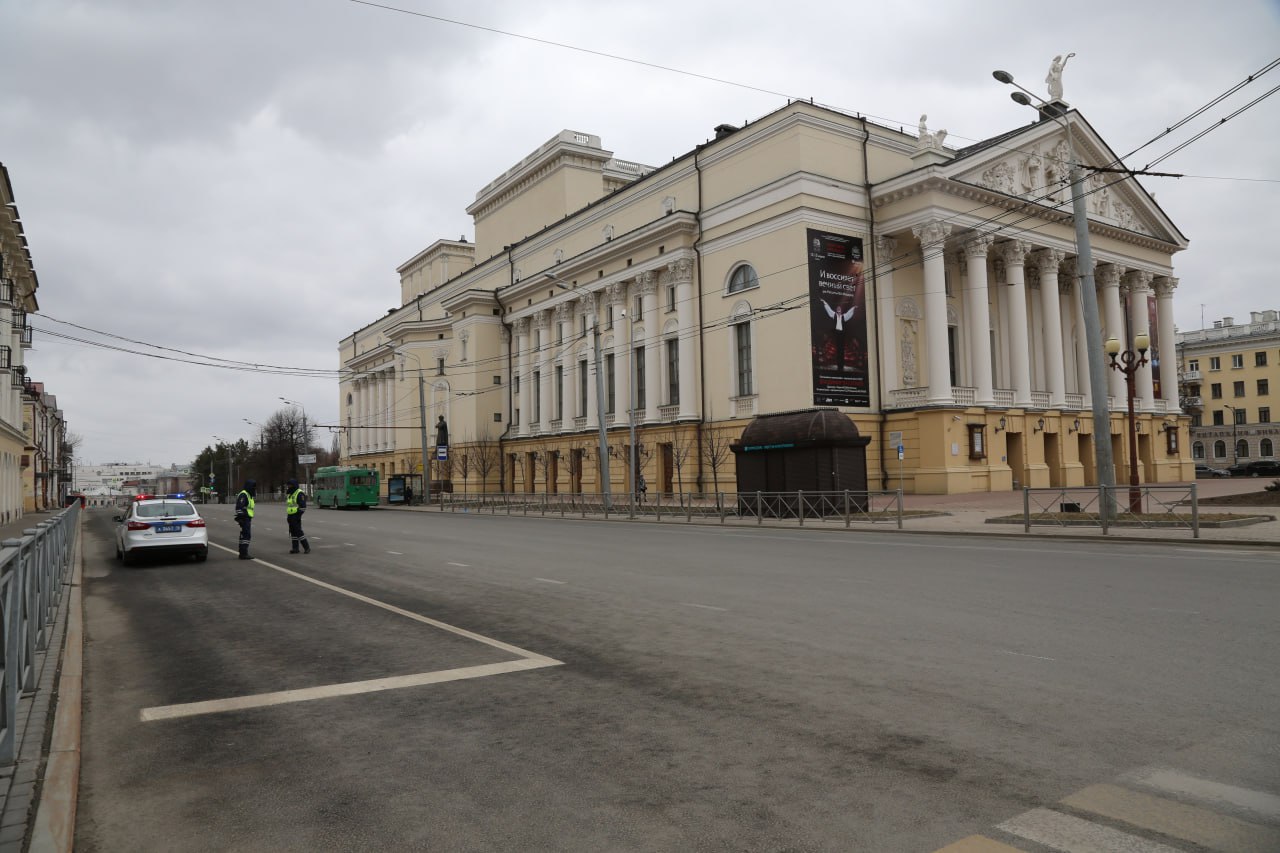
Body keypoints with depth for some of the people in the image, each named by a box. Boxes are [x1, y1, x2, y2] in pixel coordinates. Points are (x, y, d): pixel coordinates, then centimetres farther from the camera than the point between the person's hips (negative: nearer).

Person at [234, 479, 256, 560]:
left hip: (248, 519, 11)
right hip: (244, 519, -11)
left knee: (245, 535, 14)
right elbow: (239, 507, -22)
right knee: (245, 535, -12)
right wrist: (240, 518, -25)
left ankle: (243, 553, 21)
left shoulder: (249, 495, 20)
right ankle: (243, 554, -13)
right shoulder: (243, 495, -14)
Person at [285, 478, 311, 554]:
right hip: (291, 516, 9)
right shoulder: (290, 494, 15)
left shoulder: (299, 493, -14)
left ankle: (307, 547, -4)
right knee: (293, 532, 7)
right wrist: (288, 516, 17)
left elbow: (303, 506, -19)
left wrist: (298, 516, -22)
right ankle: (295, 548, 10)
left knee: (298, 531, -10)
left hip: (296, 516, -9)